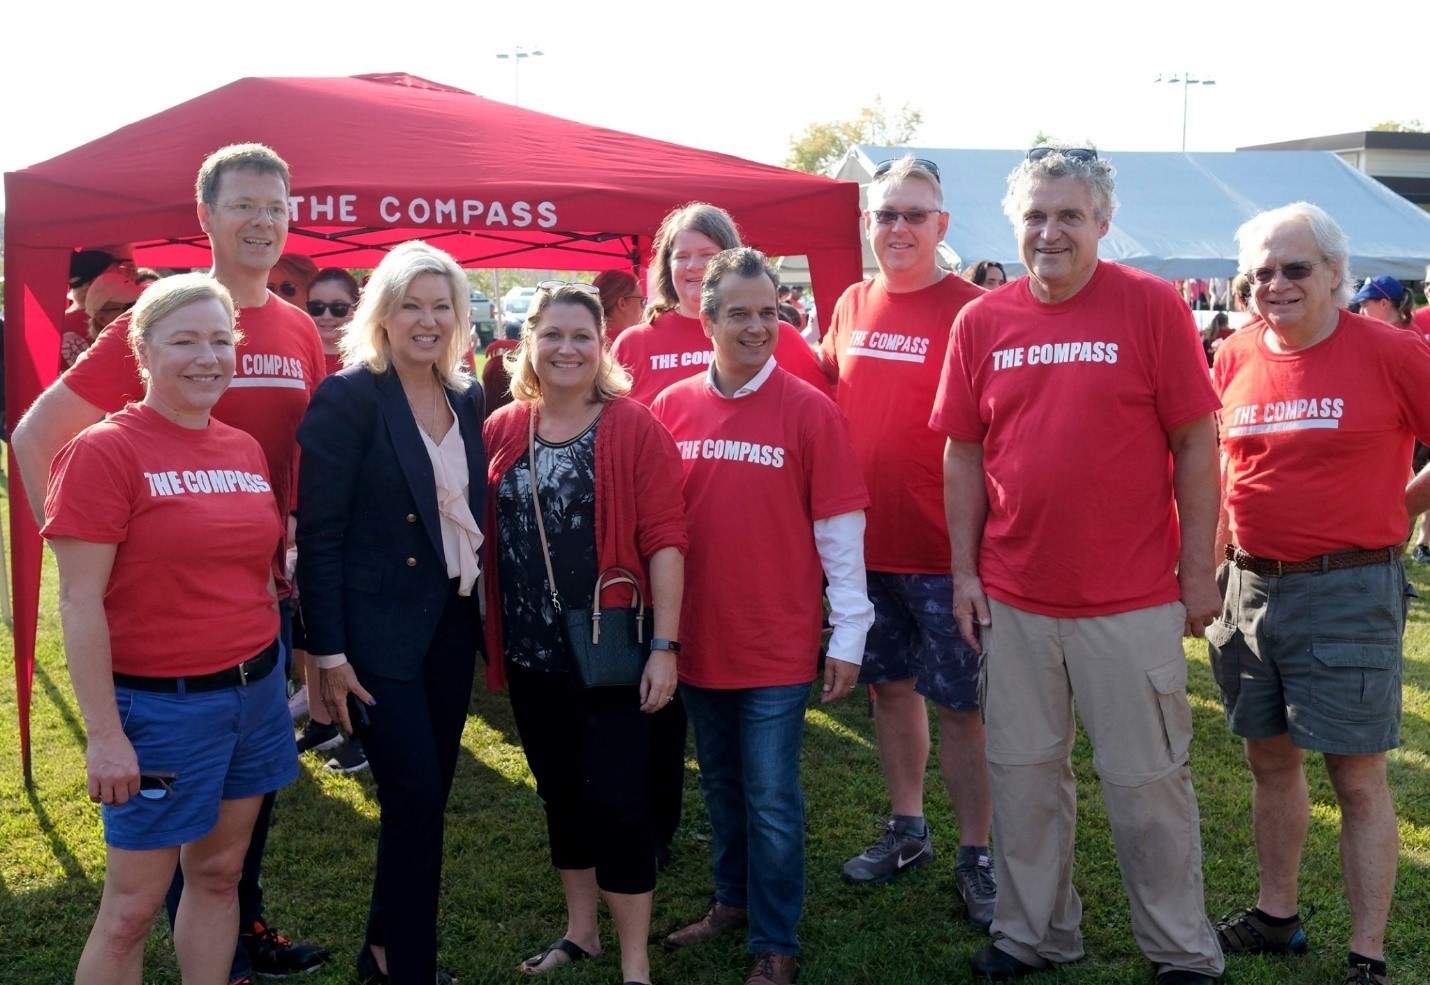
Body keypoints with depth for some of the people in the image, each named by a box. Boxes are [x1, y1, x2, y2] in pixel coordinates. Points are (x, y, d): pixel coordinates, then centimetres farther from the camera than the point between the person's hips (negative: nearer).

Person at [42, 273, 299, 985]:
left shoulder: (246, 450, 6)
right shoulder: (103, 451, -12)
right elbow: (79, 602, -14)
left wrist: (287, 669, 12)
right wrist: (103, 734, -15)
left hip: (255, 691, 6)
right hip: (159, 705, -6)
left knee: (219, 873, 17)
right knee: (132, 906, 6)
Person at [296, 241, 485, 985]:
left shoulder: (466, 399, 8)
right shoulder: (347, 397, -11)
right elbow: (318, 532, -13)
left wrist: (480, 610, 9)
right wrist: (328, 651, -15)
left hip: (451, 620, 7)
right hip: (378, 626, -6)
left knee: (428, 797, 14)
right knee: (415, 797, -5)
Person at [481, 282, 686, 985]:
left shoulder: (635, 430, -8)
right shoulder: (501, 431, 5)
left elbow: (664, 541, -11)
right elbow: (484, 535, 8)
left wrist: (664, 645, -15)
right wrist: (493, 636, 4)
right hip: (530, 655, 5)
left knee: (615, 800, -1)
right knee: (560, 794, 17)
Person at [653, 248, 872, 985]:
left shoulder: (809, 410, -9)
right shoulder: (671, 408, 0)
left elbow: (839, 527, -7)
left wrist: (850, 633, -7)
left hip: (778, 645, -4)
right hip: (698, 640, 4)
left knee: (771, 799, 4)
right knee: (721, 786, 20)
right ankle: (732, 901, 40)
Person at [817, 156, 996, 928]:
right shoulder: (852, 306, 6)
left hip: (943, 547, -5)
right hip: (867, 543, 6)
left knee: (957, 702, 3)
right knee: (890, 684, 17)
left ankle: (975, 856, 18)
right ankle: (905, 828, 35)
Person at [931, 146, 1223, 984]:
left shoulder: (1153, 306, -5)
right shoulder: (981, 322, 3)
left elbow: (1196, 444, -4)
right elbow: (964, 456, 8)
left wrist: (1198, 570, -5)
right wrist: (965, 570, 5)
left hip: (1132, 600, -3)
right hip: (1013, 598, 3)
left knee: (1147, 780, 8)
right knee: (1024, 772, 14)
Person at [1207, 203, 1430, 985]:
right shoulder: (1234, 358, 4)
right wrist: (1219, 558, 10)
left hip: (1347, 591, -5)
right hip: (1250, 587, 5)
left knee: (1357, 777, 2)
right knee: (1270, 759, 16)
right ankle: (1275, 917, 32)